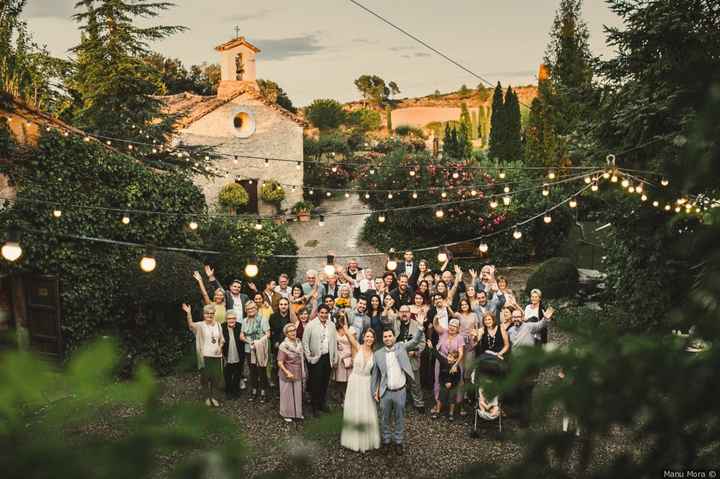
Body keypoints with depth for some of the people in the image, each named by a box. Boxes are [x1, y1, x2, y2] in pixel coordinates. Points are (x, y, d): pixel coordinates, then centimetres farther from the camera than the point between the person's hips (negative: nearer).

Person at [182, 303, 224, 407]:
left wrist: (220, 347, -3)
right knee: (205, 377, 4)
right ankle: (207, 397, 22)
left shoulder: (217, 325, 8)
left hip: (217, 355, 3)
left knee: (216, 377, 6)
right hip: (205, 356, -3)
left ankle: (213, 396, 25)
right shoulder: (200, 325, -6)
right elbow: (191, 325, -28)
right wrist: (188, 313, -42)